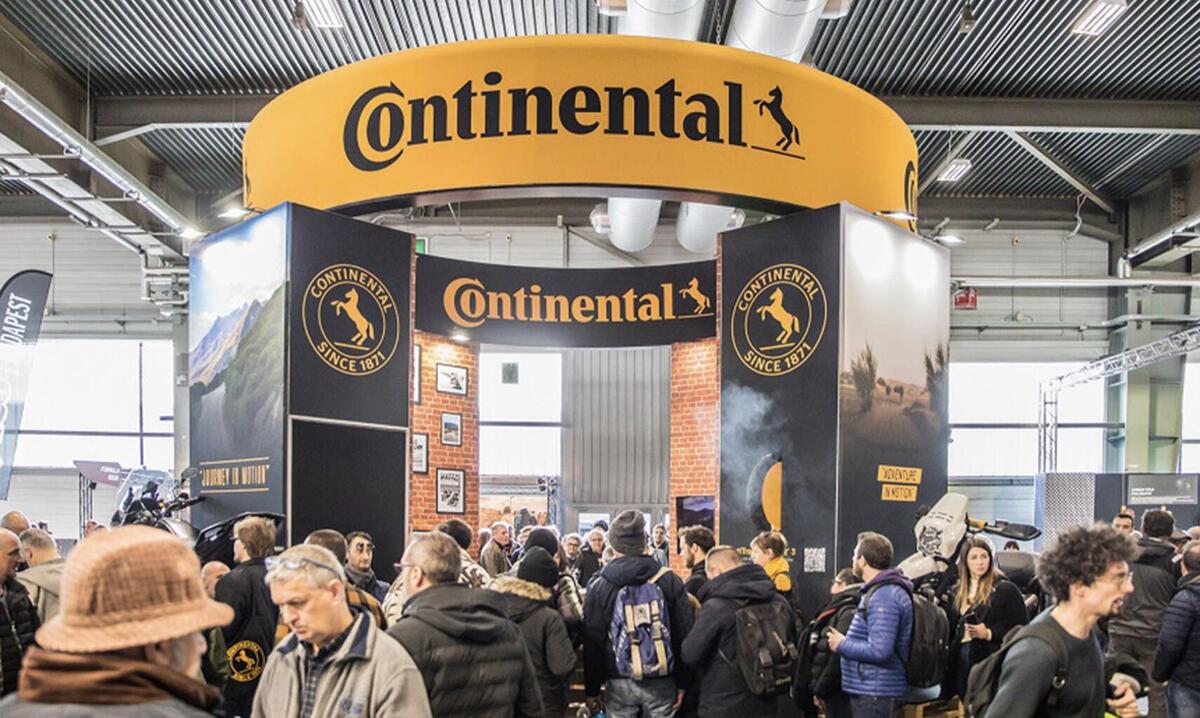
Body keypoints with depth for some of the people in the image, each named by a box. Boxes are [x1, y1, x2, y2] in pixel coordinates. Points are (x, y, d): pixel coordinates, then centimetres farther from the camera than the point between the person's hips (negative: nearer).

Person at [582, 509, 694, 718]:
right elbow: (684, 636, 0)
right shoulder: (670, 581, -2)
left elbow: (592, 641, -1)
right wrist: (682, 683, 7)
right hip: (661, 682, 1)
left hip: (619, 683, 0)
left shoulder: (599, 585, -4)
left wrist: (592, 689, 6)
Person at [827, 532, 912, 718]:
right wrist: (846, 642, 7)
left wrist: (841, 645, -13)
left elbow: (879, 650, -26)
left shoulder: (884, 596, -19)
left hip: (876, 694, -11)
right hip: (867, 690, 11)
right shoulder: (878, 591, 15)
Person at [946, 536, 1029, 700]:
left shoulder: (1005, 589, -4)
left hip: (992, 660, -6)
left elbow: (1021, 628, -7)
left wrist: (989, 633, -16)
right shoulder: (959, 591, 14)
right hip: (962, 659, 6)